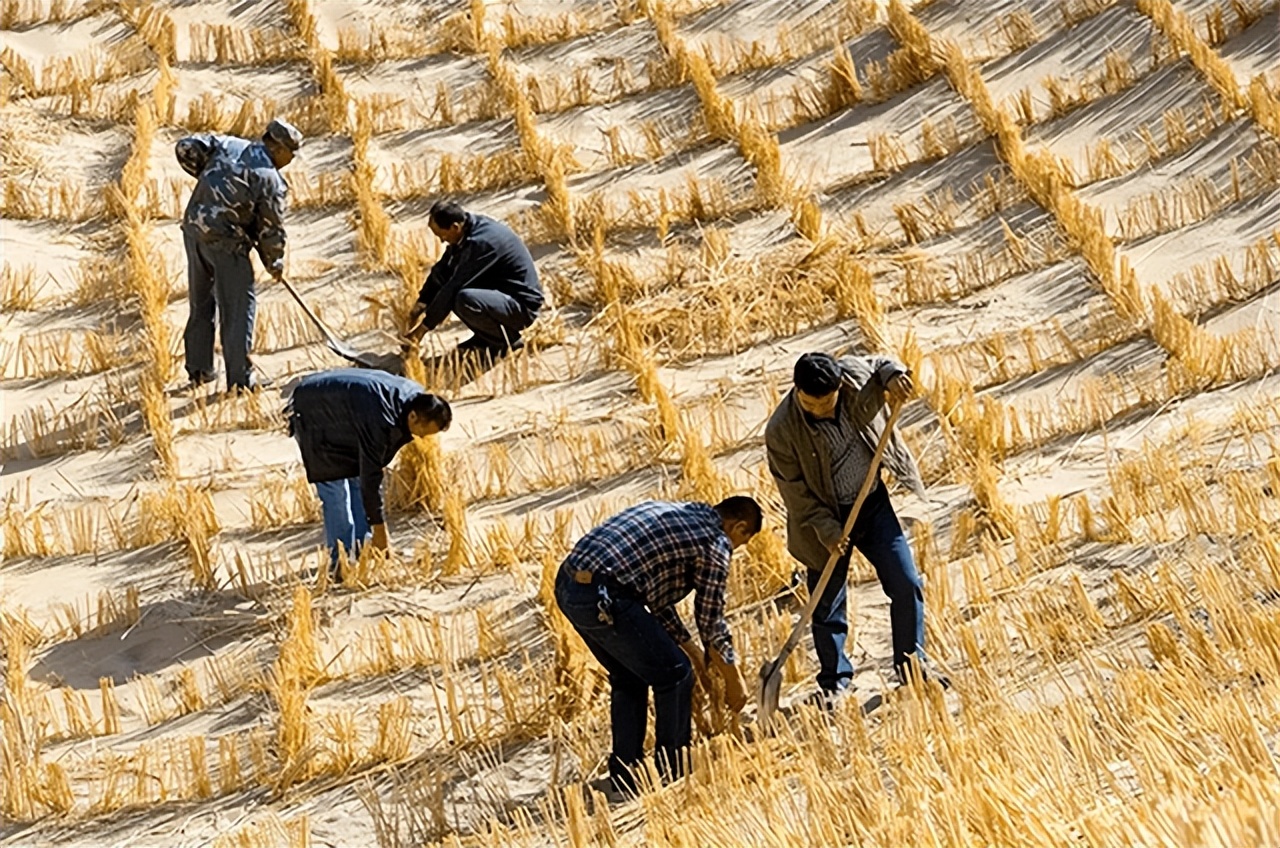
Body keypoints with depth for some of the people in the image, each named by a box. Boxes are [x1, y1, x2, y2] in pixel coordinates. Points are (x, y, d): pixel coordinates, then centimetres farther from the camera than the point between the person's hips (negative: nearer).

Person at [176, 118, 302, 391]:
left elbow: (186, 148, 4)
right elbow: (272, 228, -2)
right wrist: (274, 264, 14)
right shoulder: (271, 179, -7)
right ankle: (239, 379, 4)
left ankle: (198, 369, 29)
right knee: (239, 307, 4)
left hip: (193, 229, 6)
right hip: (225, 240, -6)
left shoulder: (228, 144, 7)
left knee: (201, 302, 20)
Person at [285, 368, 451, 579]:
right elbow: (370, 476, -34)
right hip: (313, 415, -9)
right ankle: (340, 563, -8)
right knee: (334, 489, -12)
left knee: (358, 481, 4)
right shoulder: (380, 421, -39)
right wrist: (379, 528, -28)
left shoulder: (416, 397, -13)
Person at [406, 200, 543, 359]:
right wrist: (420, 304, 1)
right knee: (441, 276, 2)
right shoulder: (468, 230, 0)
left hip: (523, 305, -10)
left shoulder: (481, 241, -27)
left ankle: (508, 340, -8)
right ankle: (483, 338, 9)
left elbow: (454, 287, -25)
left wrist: (424, 327, -19)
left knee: (464, 300, -34)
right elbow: (442, 270, 10)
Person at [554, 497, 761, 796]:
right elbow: (711, 619, 7)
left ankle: (625, 776, 28)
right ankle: (674, 774, 16)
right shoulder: (715, 542, 1)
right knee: (674, 675, 8)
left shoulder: (675, 514, 26)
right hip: (601, 598, -9)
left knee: (629, 676, 26)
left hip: (568, 584, 9)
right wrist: (734, 681, 21)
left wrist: (688, 648, 34)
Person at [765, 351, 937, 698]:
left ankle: (911, 665, 22)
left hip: (873, 503, 3)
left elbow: (879, 364, 7)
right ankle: (835, 684, 24)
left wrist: (892, 373, -15)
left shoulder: (854, 374, -16)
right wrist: (827, 531, -20)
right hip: (827, 517, -3)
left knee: (906, 585, 3)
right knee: (828, 608, 5)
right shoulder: (781, 431, -24)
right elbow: (796, 493, -15)